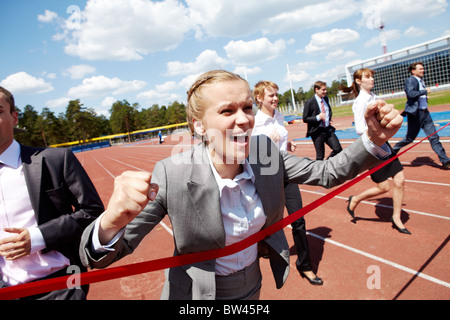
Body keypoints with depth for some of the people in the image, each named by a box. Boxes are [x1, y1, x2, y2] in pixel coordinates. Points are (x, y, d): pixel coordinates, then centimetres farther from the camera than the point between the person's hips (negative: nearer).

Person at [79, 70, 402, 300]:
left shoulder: (266, 153, -17)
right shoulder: (171, 174, -29)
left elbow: (326, 173, -6)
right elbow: (101, 257, -24)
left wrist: (373, 140, -22)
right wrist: (111, 223, -47)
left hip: (252, 286, 4)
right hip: (197, 294, -3)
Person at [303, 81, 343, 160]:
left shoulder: (326, 99, 10)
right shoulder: (310, 102, -10)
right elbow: (305, 119, -10)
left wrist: (329, 118, 9)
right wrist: (318, 117, -21)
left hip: (328, 129, 6)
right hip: (317, 132, -6)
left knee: (338, 149, -1)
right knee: (320, 156, 1)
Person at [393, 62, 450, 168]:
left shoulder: (421, 81, 18)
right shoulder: (410, 81, -8)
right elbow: (411, 94, -24)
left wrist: (425, 96, 10)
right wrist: (425, 91, -16)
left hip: (425, 112, 8)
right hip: (415, 113, -8)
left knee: (434, 137, 5)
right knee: (410, 138, 0)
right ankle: (393, 150, 21)